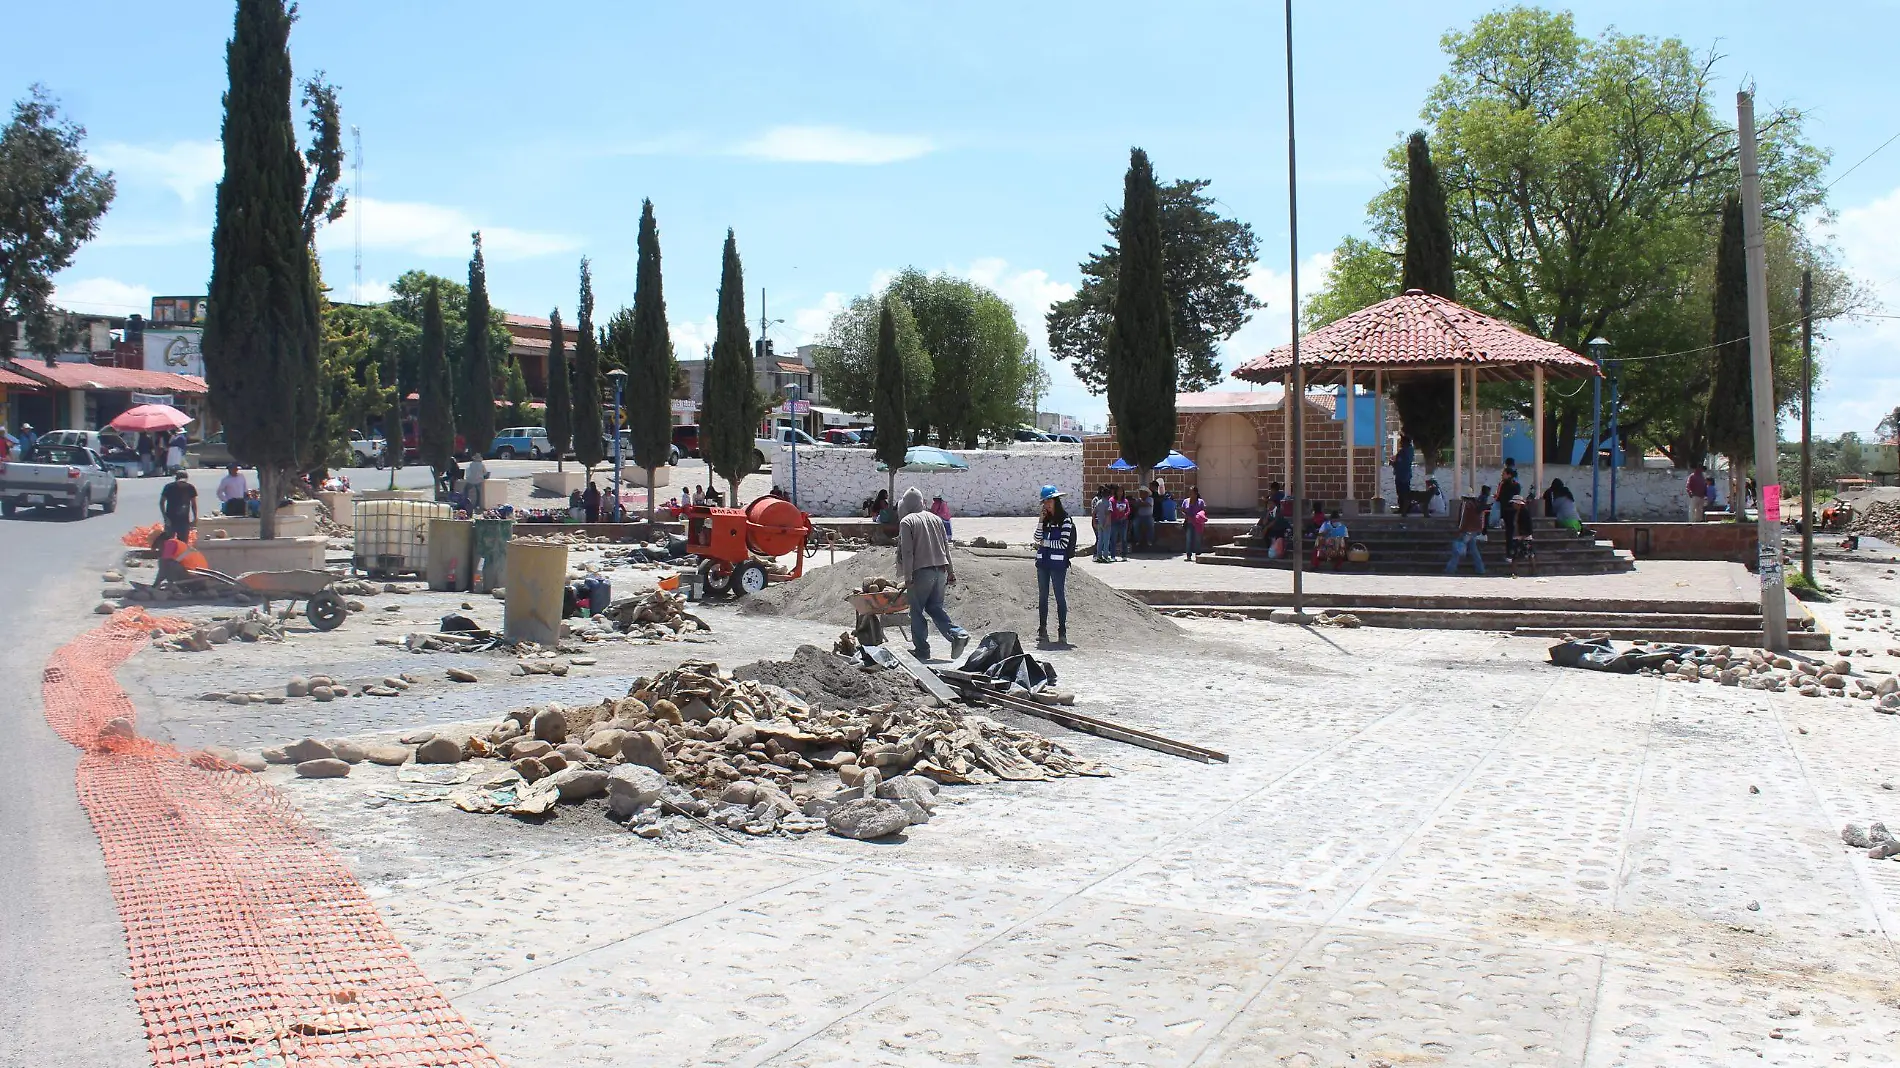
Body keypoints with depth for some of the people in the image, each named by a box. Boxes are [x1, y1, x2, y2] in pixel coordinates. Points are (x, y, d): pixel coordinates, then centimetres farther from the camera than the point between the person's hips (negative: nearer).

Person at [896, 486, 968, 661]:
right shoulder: (936, 519, 15)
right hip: (941, 570, 6)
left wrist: (907, 576, -9)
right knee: (935, 607, 14)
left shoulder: (906, 521, -3)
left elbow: (907, 551, -10)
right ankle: (957, 634, -5)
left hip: (922, 571, -6)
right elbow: (946, 547, 16)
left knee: (917, 610, 5)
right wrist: (951, 572, 18)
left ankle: (921, 649, 5)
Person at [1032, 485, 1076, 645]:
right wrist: (1041, 520, -4)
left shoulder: (1065, 520, -7)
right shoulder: (1045, 519, 11)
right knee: (1042, 596, 9)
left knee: (1060, 596, -1)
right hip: (1043, 562, 6)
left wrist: (1045, 543, -6)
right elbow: (1038, 538, 4)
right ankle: (1042, 630, 16)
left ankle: (1062, 632, 3)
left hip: (1058, 563, -6)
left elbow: (1063, 543, -12)